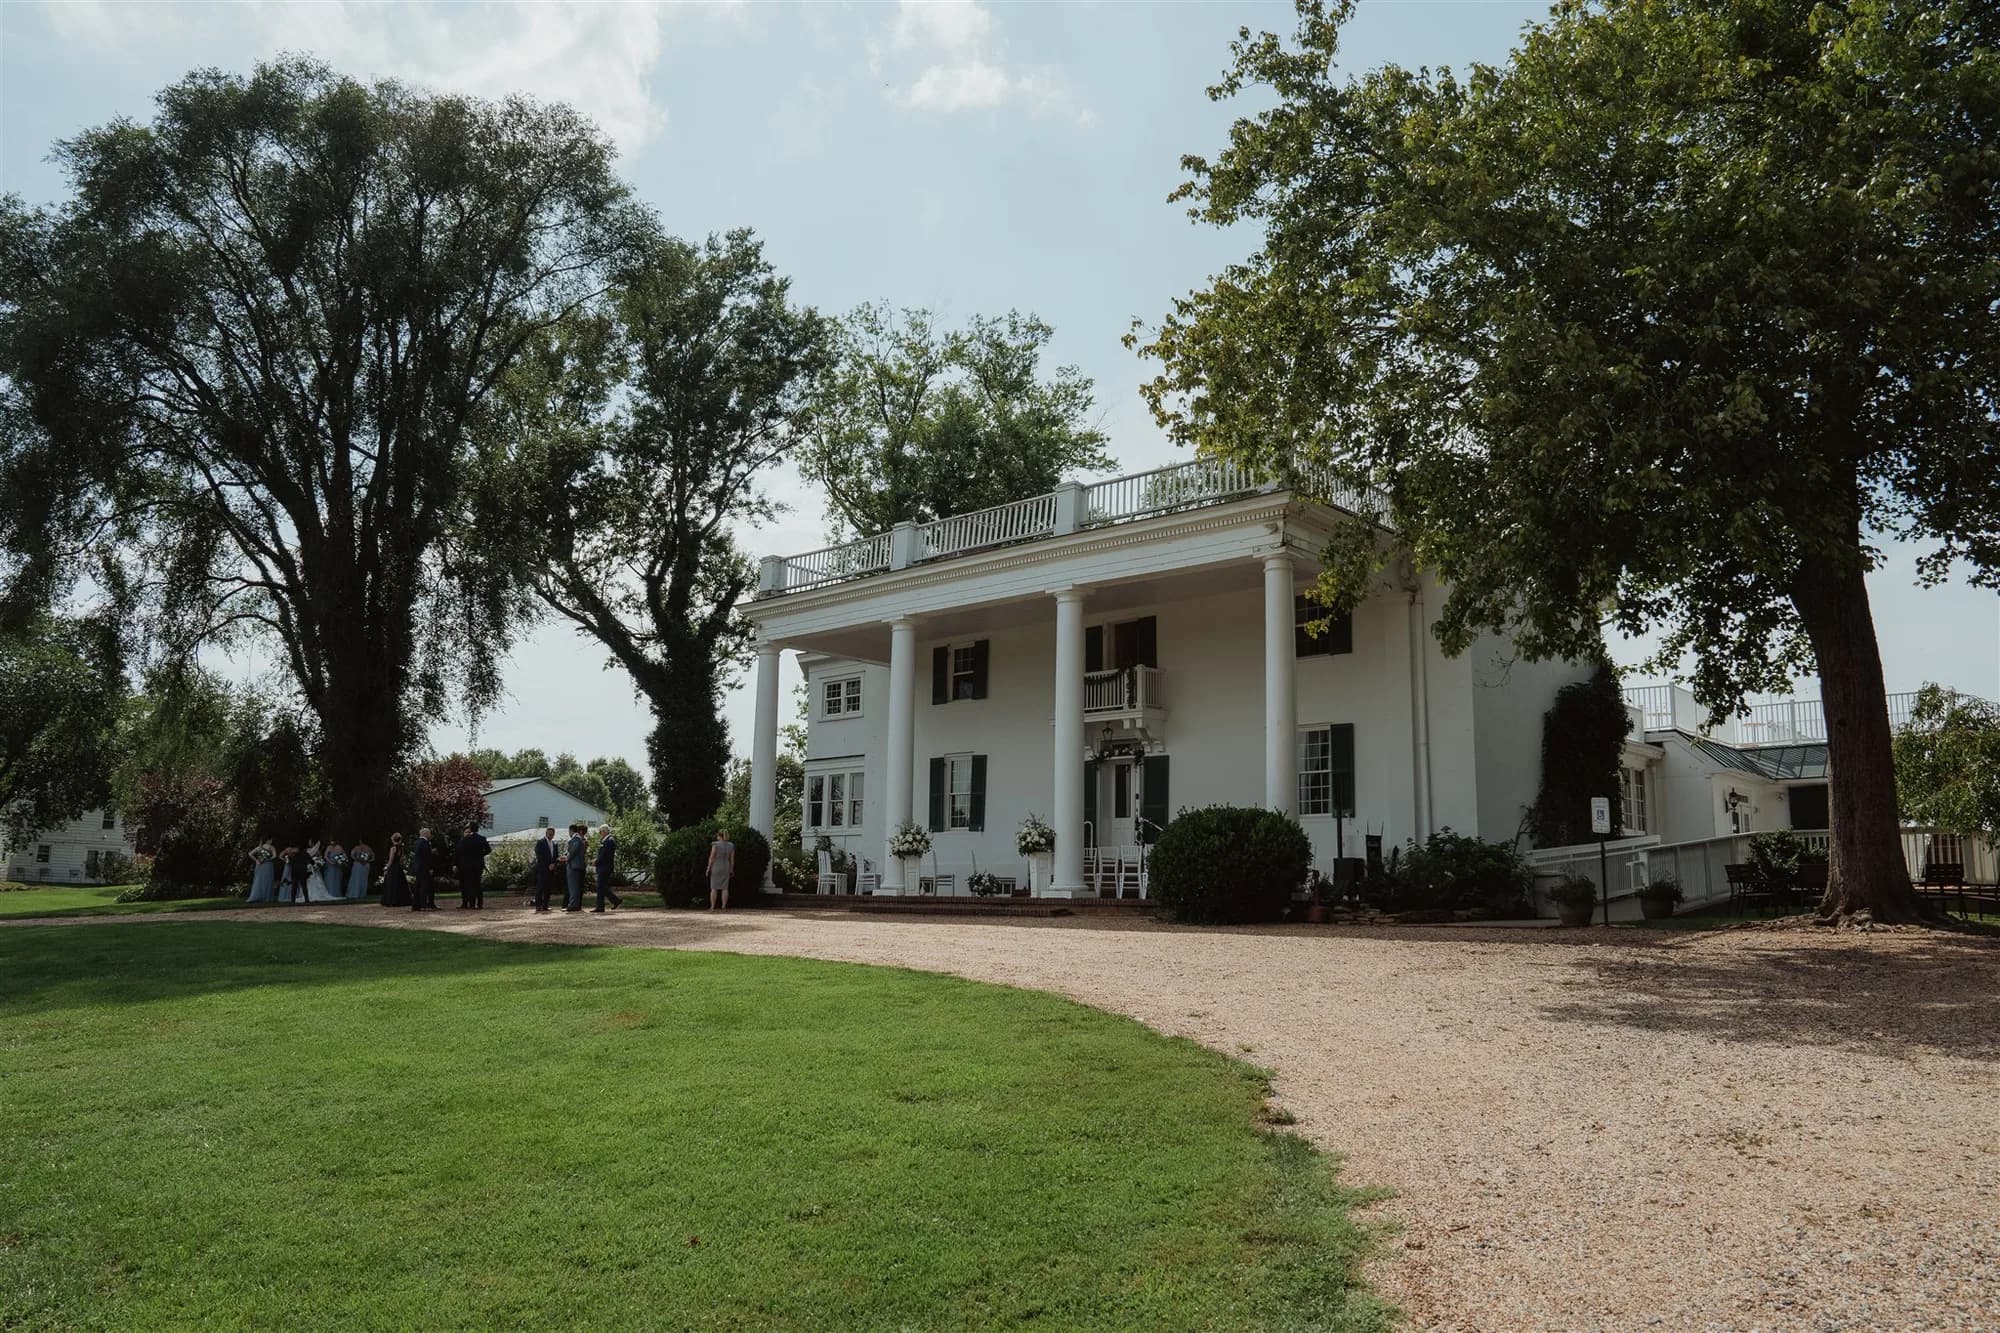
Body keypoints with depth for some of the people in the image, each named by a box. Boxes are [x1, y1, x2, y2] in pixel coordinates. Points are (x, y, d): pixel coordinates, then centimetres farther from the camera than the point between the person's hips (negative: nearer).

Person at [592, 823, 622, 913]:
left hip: (605, 867, -10)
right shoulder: (606, 840, 17)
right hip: (603, 867, 10)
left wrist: (596, 862, -10)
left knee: (602, 886, -10)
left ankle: (617, 900, -7)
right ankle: (600, 906, 10)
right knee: (600, 887, 9)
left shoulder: (609, 840, -15)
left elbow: (604, 855, -20)